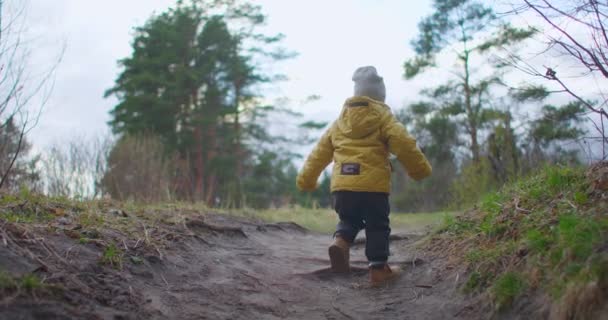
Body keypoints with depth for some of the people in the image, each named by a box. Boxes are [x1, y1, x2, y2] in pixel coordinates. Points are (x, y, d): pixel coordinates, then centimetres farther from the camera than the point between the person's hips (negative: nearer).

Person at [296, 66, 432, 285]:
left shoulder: (339, 121, 18)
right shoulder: (383, 117, 6)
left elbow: (319, 153, 19)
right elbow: (404, 144, -6)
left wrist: (306, 180, 25)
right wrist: (419, 169, 5)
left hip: (342, 184, 4)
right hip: (373, 184, -4)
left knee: (349, 219, 21)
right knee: (377, 226, 9)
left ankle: (340, 242, -6)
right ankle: (378, 267, 9)